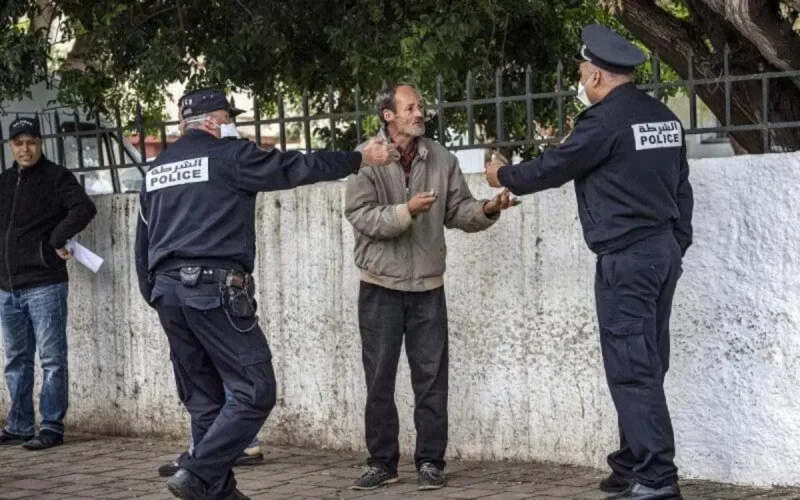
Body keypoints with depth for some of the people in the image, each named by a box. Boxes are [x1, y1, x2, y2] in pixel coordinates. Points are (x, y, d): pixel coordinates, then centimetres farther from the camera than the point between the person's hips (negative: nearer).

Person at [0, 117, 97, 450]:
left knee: (51, 358, -3)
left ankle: (52, 426, 0)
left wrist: (57, 239, -19)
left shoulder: (56, 178, -3)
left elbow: (84, 208, -18)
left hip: (44, 284, -7)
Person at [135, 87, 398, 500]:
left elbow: (142, 244, 21)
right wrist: (361, 159, 10)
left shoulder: (157, 170, 19)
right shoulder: (228, 156, -2)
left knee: (203, 400, 12)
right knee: (253, 392, -6)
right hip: (215, 289, -8)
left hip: (167, 291, 8)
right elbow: (297, 168, 1)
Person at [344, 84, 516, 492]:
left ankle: (430, 461, 11)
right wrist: (407, 210, -28)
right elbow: (360, 215, -16)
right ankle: (381, 461, 16)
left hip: (428, 285, 2)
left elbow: (458, 210, 3)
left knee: (431, 376, 4)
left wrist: (487, 210, -17)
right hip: (381, 286, -2)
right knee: (379, 377, 6)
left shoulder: (441, 159, 2)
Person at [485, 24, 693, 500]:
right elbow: (681, 189, 16)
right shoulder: (665, 118, 12)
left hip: (626, 258, -9)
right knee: (646, 365, 13)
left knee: (632, 369, -8)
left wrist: (504, 176, 13)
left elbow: (552, 168, -5)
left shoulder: (605, 121, -14)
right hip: (665, 253, 9)